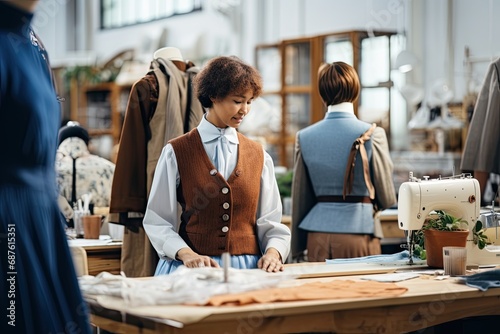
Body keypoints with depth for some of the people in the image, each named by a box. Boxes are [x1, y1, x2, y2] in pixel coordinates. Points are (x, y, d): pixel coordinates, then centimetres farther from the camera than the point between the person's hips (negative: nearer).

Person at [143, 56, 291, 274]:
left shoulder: (259, 156, 12)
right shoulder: (176, 153, 4)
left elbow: (270, 222, 12)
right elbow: (158, 220, 1)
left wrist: (273, 252, -9)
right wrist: (186, 254, -15)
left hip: (248, 266, 2)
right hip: (192, 269, -2)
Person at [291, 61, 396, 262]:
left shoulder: (305, 137, 2)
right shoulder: (373, 134, -6)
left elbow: (300, 199, 9)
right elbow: (387, 198, 0)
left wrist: (296, 249, 18)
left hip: (318, 236, 3)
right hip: (360, 233, -3)